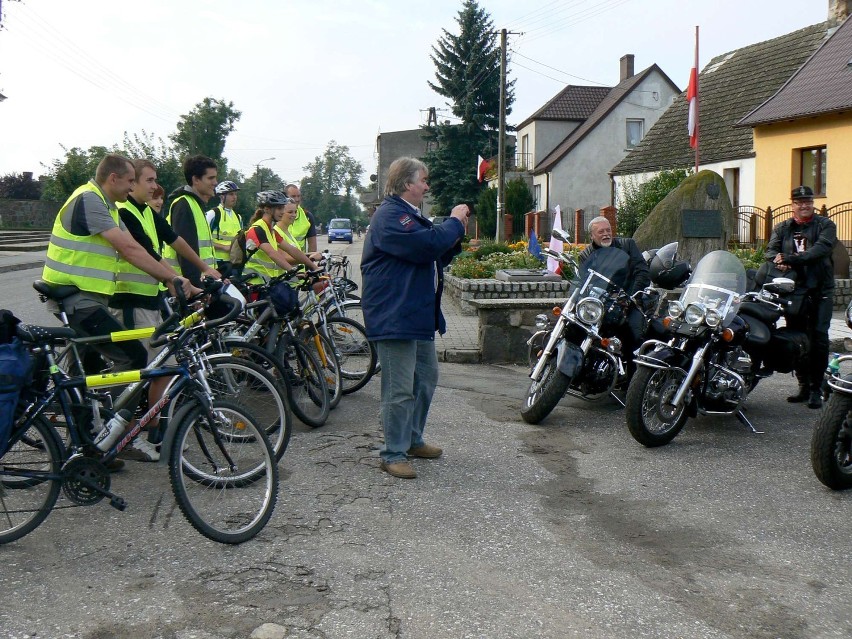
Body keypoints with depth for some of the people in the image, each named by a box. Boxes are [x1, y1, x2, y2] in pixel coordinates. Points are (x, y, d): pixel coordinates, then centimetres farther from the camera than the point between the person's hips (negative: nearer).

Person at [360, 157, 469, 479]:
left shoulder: (411, 215, 22)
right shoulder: (390, 216, -14)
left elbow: (436, 257, 25)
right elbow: (426, 246, -26)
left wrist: (456, 237, 9)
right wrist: (454, 222, -11)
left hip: (420, 314, 11)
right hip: (394, 316, -11)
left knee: (427, 377, 19)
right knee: (400, 389, -8)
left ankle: (413, 440, 32)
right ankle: (393, 454, 1)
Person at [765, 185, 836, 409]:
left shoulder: (825, 225, 4)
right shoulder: (783, 228, 14)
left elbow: (822, 248, -14)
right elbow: (771, 250, 1)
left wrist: (792, 259, -25)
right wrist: (777, 261, -23)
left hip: (820, 291, -3)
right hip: (794, 291, 3)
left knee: (818, 339, -7)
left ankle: (816, 389, -1)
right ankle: (803, 385, 17)